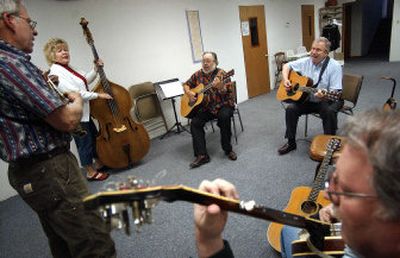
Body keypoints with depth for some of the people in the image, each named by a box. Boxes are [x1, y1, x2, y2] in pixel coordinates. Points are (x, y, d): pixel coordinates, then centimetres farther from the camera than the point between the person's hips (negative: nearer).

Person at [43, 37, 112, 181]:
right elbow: (74, 93, -25)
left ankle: (98, 164, 39)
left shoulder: (67, 68, 11)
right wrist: (98, 95, -20)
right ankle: (91, 173, 20)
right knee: (85, 144, 3)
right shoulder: (55, 72, -18)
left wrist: (95, 69, 8)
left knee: (95, 138, 20)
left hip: (85, 112, 10)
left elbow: (85, 81, 22)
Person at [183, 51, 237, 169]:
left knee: (224, 117, -34)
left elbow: (228, 92, -16)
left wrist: (219, 86, -37)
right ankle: (202, 155, -19)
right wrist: (189, 92, -3)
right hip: (205, 107, 4)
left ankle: (228, 149, -16)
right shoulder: (198, 74, 7)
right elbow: (186, 84, 19)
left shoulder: (221, 73, -6)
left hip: (222, 105, -3)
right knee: (195, 122, -20)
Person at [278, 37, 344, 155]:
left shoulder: (334, 66, -15)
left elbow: (334, 93, -20)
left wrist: (324, 96, -42)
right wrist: (285, 79, -7)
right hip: (308, 99, 4)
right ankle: (291, 142, -2)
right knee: (290, 109, -18)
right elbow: (287, 65, 12)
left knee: (329, 111, -35)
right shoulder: (305, 62, -1)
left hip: (328, 100, -4)